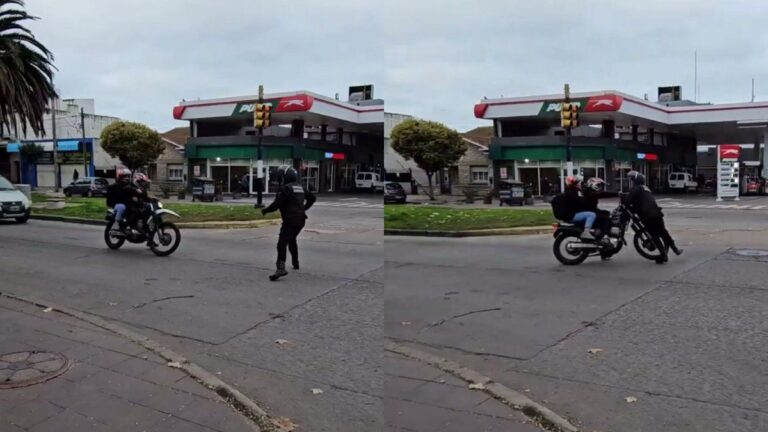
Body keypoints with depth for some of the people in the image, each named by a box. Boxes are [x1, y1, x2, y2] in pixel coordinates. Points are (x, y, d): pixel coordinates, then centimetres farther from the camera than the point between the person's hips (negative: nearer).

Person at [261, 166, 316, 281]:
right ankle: (295, 263, 40)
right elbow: (312, 197, 23)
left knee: (282, 243, -16)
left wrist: (265, 210, -1)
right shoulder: (300, 187, 15)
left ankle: (281, 268, -33)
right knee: (292, 240, 30)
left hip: (290, 221, -9)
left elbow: (276, 204, -17)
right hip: (301, 219, 9)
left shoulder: (285, 189, -10)